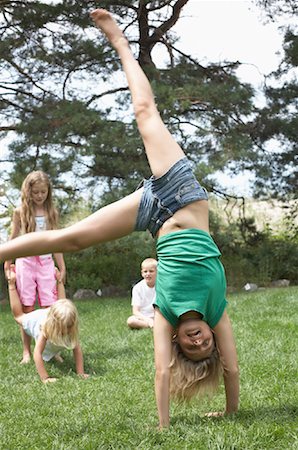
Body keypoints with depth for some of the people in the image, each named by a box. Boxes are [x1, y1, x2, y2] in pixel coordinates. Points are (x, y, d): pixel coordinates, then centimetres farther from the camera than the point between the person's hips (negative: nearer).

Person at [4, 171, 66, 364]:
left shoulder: (52, 213, 9)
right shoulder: (20, 212, 3)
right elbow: (13, 241, 7)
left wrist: (62, 268, 12)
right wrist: (7, 266, 5)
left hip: (46, 262, 2)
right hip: (25, 261, -1)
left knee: (50, 308, -4)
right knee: (27, 308, 0)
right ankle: (27, 351, 6)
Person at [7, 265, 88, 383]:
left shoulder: (70, 329, -43)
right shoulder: (45, 328, -50)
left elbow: (77, 349, -37)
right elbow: (37, 353, -50)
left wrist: (80, 373, -42)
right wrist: (45, 378, -55)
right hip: (37, 318, -2)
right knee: (18, 315, 25)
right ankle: (12, 282, 37)